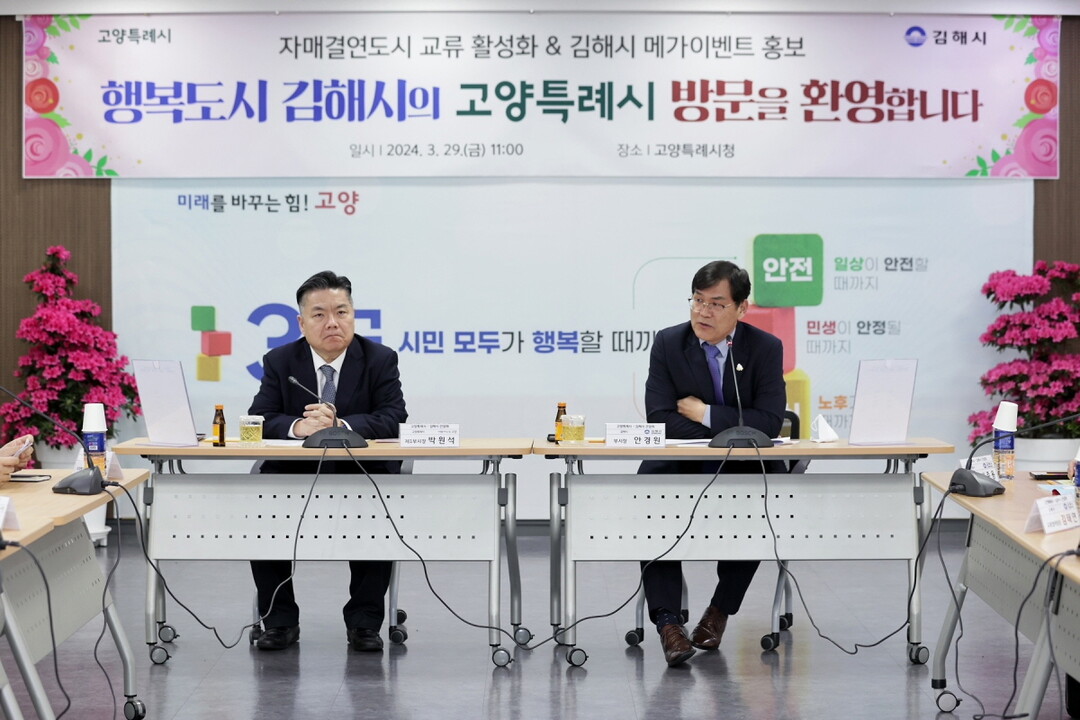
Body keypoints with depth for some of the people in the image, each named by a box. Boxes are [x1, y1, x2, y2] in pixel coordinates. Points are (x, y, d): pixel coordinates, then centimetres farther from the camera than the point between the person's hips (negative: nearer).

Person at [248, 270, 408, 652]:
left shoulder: (380, 359, -1)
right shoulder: (279, 361, 3)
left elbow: (394, 420, -13)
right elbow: (259, 420, -6)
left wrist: (339, 425, -29)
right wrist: (299, 426, -28)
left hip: (362, 477, -1)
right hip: (294, 474, 2)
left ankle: (364, 622, -11)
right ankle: (279, 621, -7)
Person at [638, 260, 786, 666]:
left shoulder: (766, 348, -4)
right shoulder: (668, 343, -3)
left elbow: (769, 422, -14)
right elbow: (660, 418, -12)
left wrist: (705, 414, -16)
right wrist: (730, 432, -19)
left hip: (743, 472, 0)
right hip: (680, 468, 0)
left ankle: (721, 608, -8)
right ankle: (667, 620, -28)